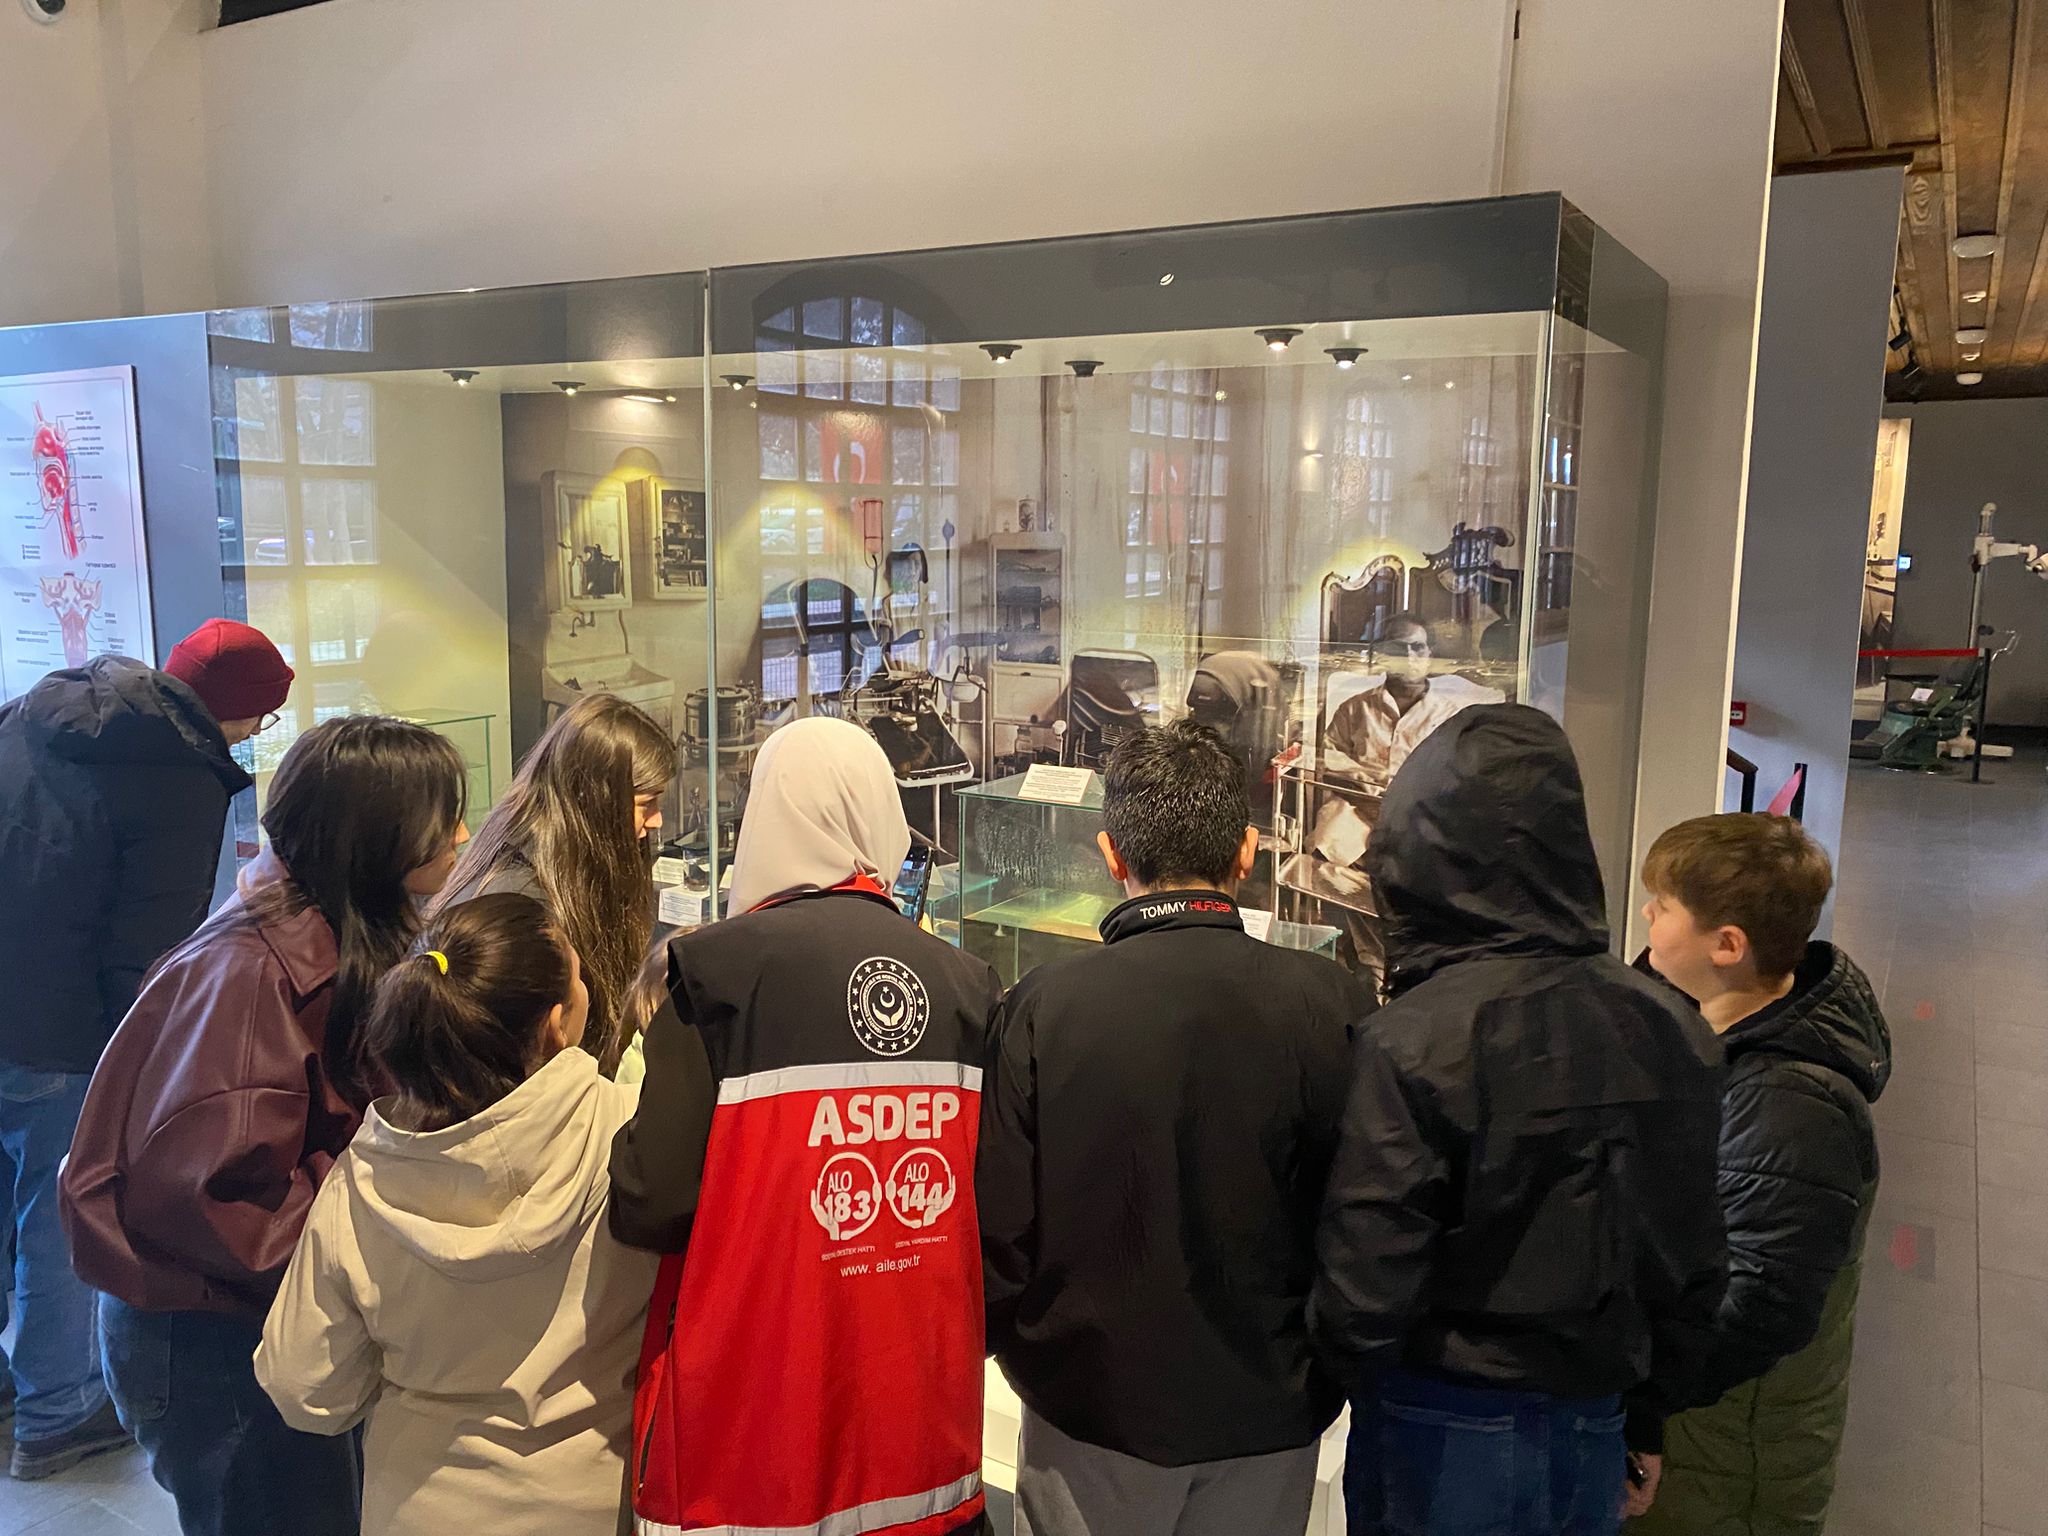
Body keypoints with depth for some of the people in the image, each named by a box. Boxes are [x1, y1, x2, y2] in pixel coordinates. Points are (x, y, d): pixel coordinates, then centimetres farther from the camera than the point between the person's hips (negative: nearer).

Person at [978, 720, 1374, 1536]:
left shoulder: (1041, 1007, -18)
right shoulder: (1333, 1004, -15)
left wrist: (1011, 1346, 8)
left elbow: (998, 1226, -12)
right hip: (1269, 1415, 2)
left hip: (1091, 1407, -1)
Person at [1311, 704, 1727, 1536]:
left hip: (1444, 1438, -4)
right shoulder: (1671, 1030, -6)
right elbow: (1698, 1265, 2)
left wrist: (1356, 1373, 0)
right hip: (1594, 1440, 5)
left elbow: (1362, 1291, -22)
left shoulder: (1413, 1041, -23)